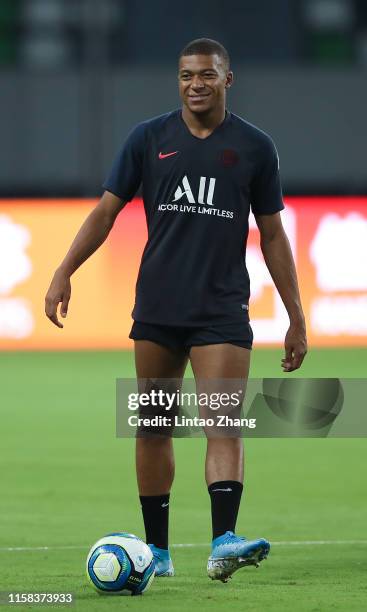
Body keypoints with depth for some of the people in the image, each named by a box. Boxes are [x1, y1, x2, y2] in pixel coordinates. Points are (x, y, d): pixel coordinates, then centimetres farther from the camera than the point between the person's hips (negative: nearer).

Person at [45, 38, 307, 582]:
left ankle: (224, 542, -26)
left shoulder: (255, 147, 4)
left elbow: (272, 235, 9)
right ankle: (157, 551, 15)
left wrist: (297, 319, 7)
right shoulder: (148, 139, 5)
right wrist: (64, 273, -7)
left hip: (223, 310, -2)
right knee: (153, 429, 6)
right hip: (157, 308, 2)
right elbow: (106, 210, 6)